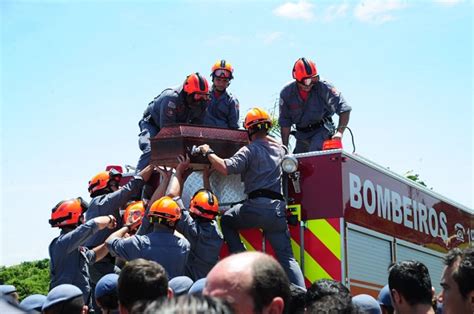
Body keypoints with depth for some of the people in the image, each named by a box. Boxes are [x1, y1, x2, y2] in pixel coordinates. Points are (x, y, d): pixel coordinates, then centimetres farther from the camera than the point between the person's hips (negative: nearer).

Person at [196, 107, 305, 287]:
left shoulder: (250, 150, -1)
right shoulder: (280, 149, 19)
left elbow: (225, 168, -13)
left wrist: (208, 153, 1)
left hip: (257, 205, -5)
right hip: (278, 208, 5)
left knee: (226, 221, 22)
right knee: (286, 257, 7)